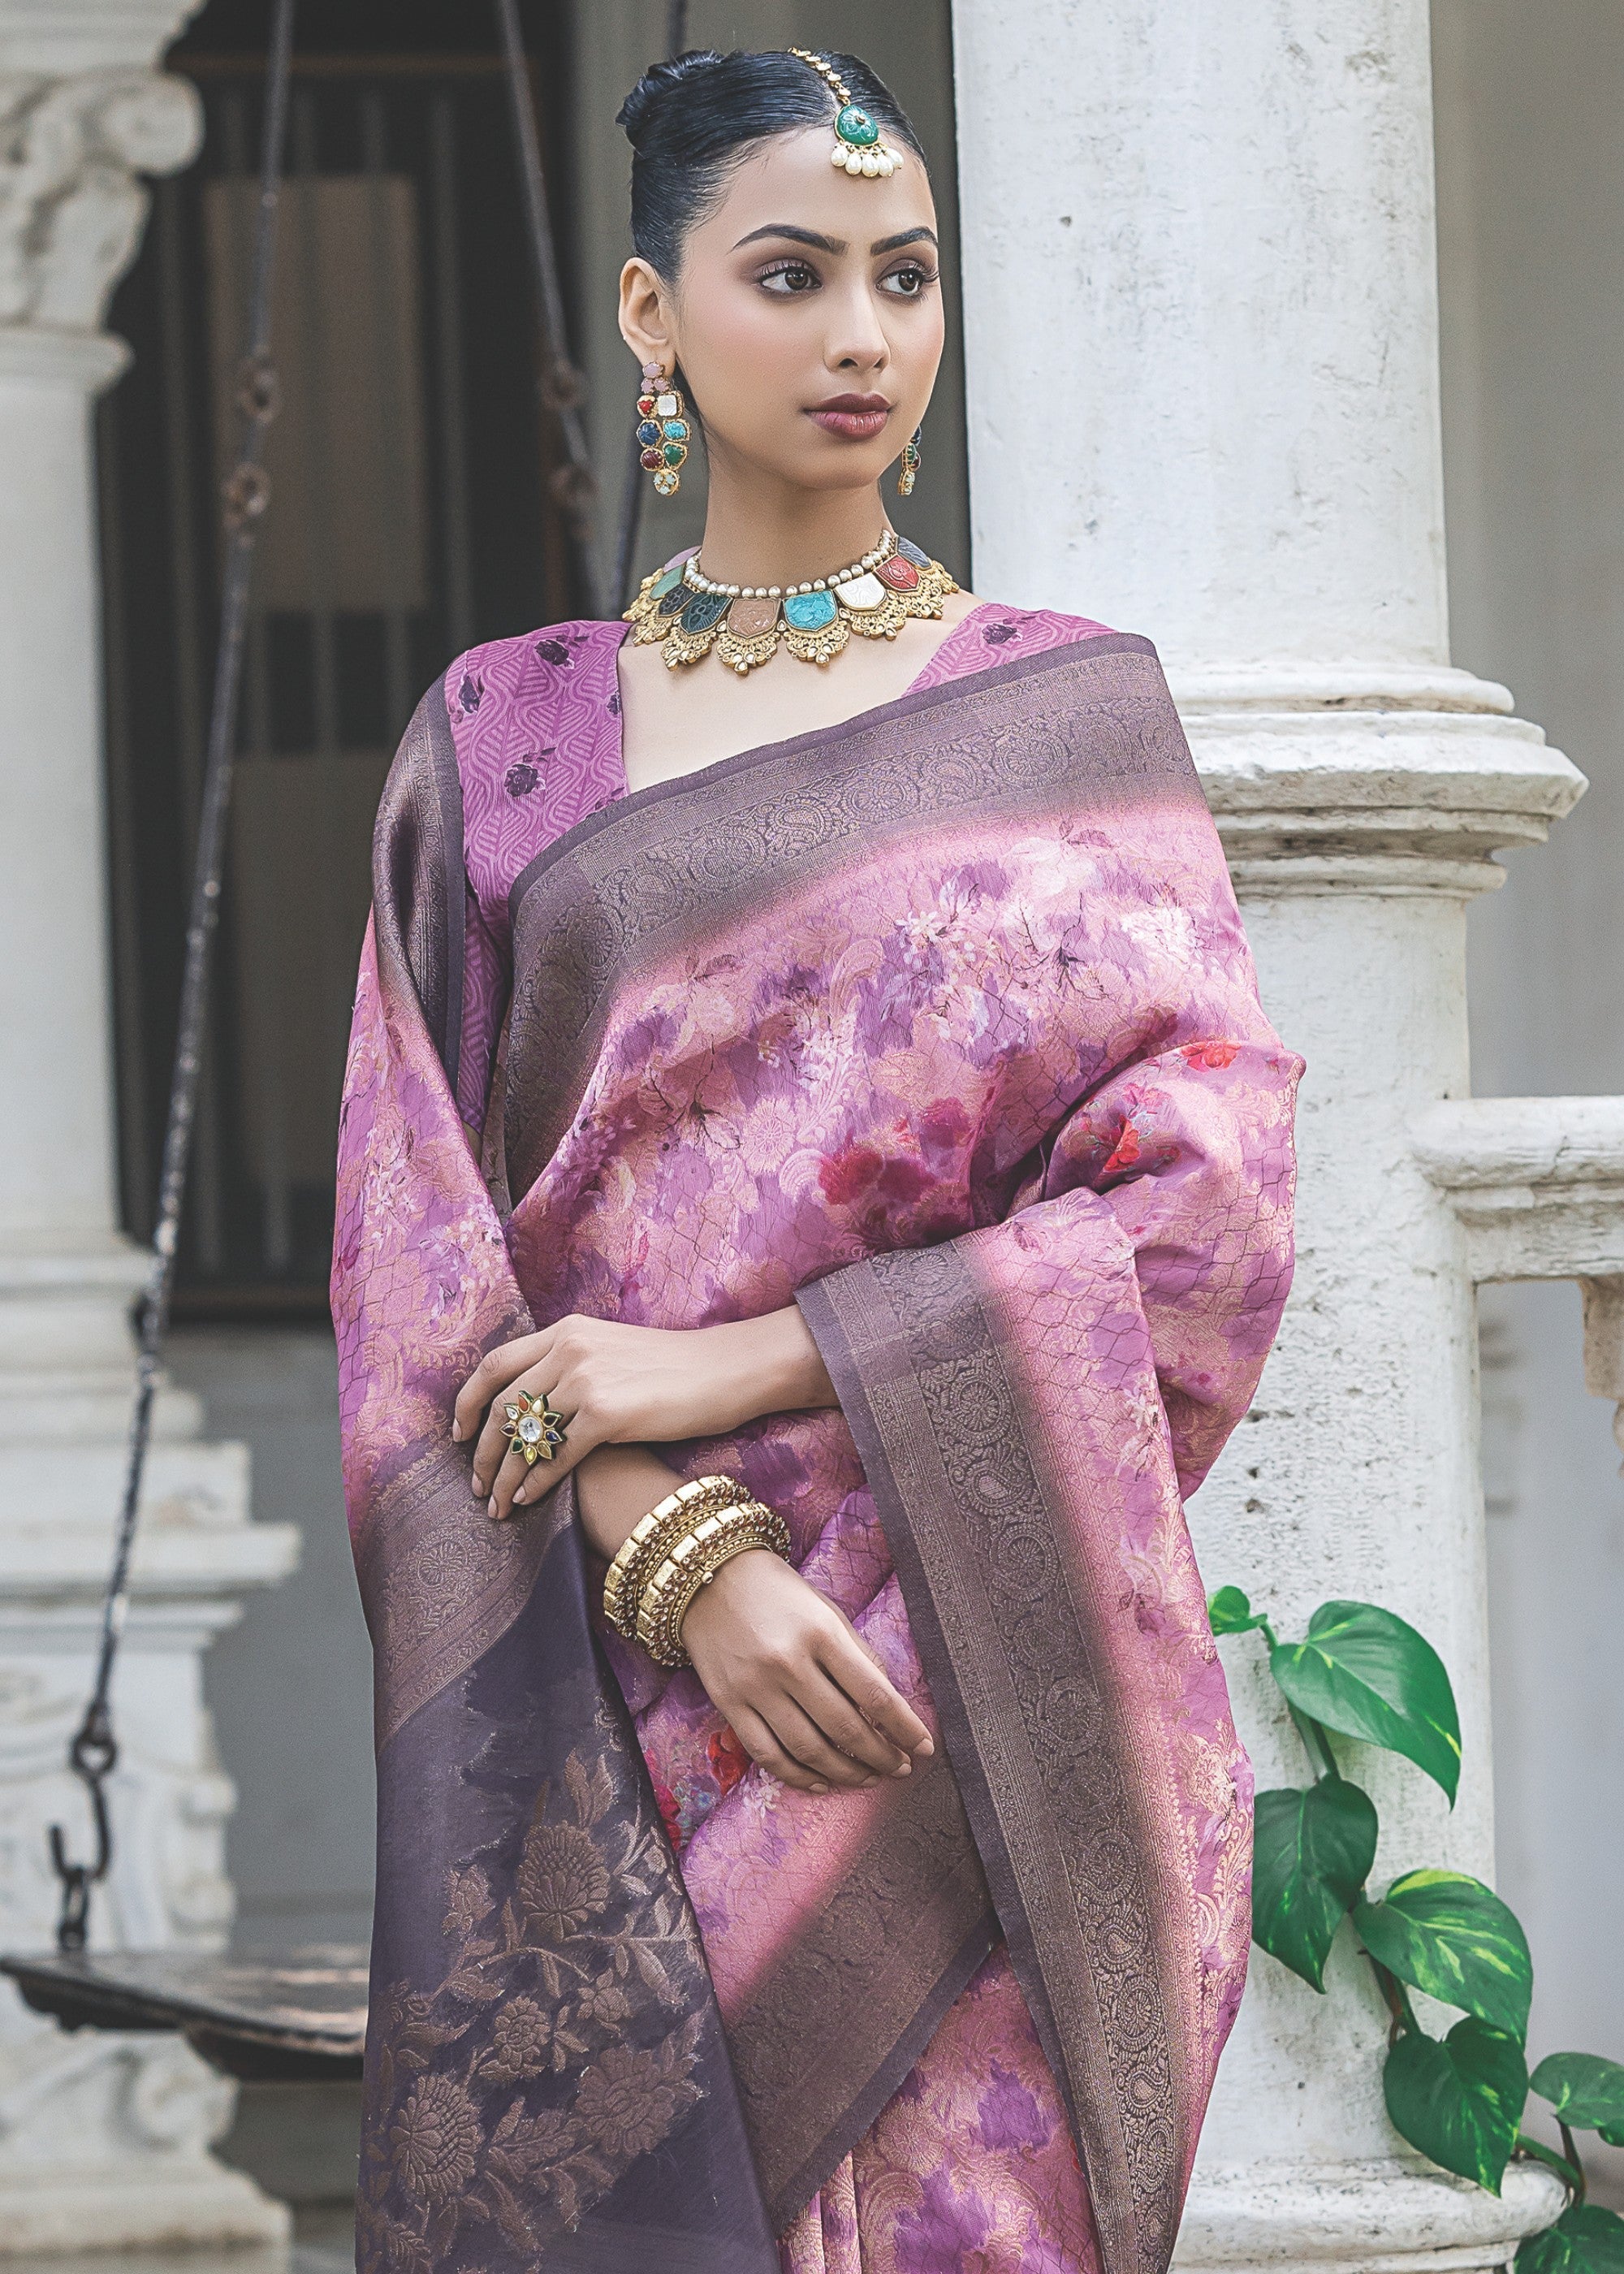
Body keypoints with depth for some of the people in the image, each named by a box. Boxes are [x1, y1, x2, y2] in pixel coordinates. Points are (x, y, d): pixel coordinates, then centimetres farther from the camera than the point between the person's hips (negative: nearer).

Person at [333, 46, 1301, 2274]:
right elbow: (429, 1247, 3)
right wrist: (680, 1558, -13)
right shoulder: (502, 738, 10)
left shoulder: (1072, 712, 7)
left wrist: (735, 1363, -11)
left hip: (990, 1655, -1)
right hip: (603, 1679, 1)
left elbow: (1208, 1195, -3)